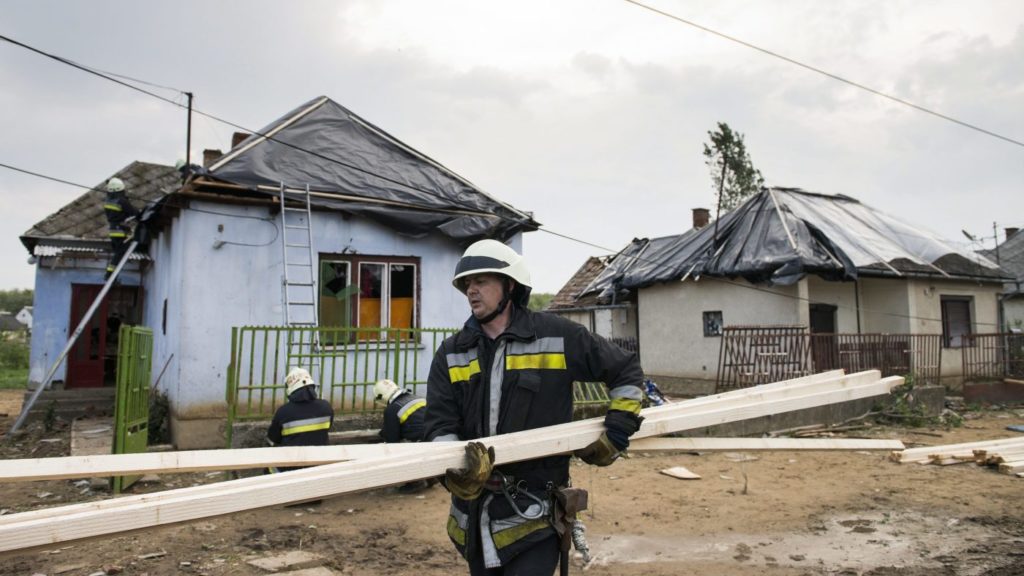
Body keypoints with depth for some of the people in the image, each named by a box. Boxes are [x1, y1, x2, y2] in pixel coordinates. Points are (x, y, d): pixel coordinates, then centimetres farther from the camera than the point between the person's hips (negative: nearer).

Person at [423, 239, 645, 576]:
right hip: (473, 516, 4)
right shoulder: (451, 354, 3)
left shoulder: (558, 337, -4)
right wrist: (457, 472, -26)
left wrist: (617, 432, -1)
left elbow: (626, 369, 7)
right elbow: (439, 426, -6)